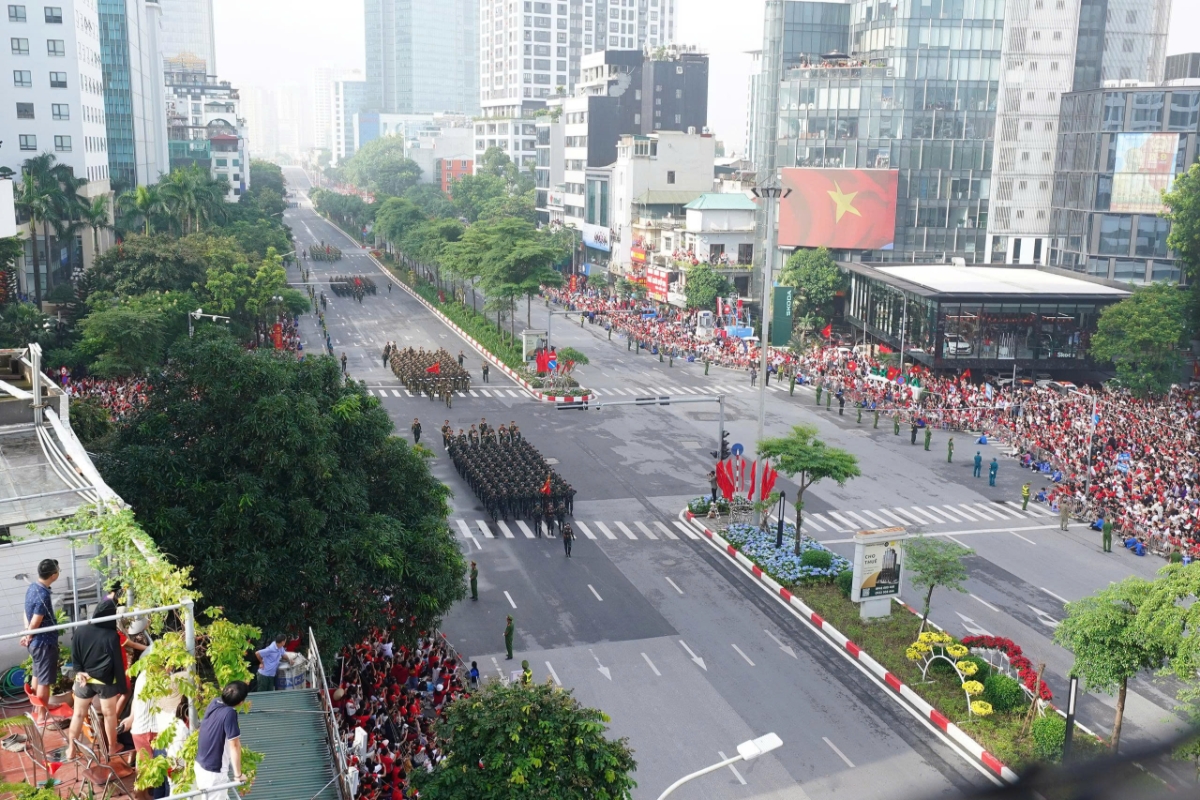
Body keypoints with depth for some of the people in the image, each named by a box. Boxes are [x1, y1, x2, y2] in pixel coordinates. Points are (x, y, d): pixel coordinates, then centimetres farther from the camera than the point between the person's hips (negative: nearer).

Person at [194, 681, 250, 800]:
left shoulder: (215, 703, -6)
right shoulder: (229, 713, -27)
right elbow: (234, 745, -22)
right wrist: (238, 774, -13)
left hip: (200, 764, 8)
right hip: (213, 771, -8)